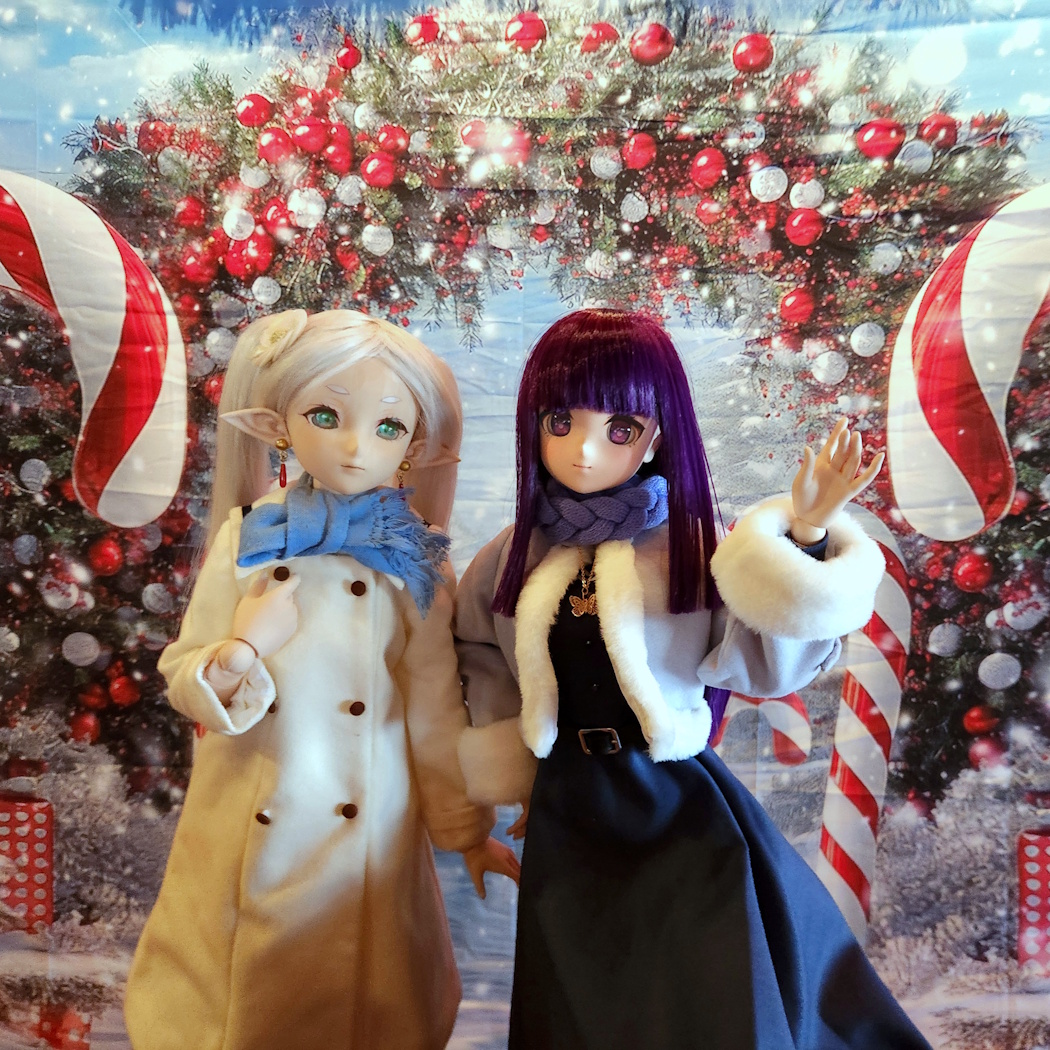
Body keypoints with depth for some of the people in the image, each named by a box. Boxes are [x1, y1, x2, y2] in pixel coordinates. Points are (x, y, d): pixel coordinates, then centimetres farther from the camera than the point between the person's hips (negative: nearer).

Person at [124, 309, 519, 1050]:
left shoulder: (413, 559, -8)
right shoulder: (251, 537, -6)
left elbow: (436, 708, -2)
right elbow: (182, 676, -2)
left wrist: (466, 830, 6)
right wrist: (237, 657, -23)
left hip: (366, 844, 0)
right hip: (247, 843, 1)